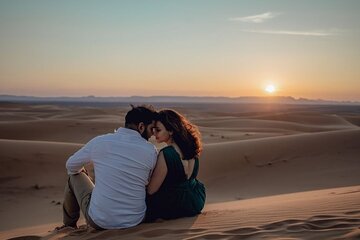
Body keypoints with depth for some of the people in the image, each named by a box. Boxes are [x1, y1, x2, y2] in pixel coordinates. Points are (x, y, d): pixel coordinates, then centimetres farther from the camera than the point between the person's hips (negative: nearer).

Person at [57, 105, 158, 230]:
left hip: (98, 221, 0)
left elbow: (71, 166, 9)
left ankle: (69, 224, 45)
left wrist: (81, 173, 31)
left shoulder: (99, 142, -8)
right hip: (135, 221, 1)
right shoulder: (151, 151, -10)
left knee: (75, 176, 24)